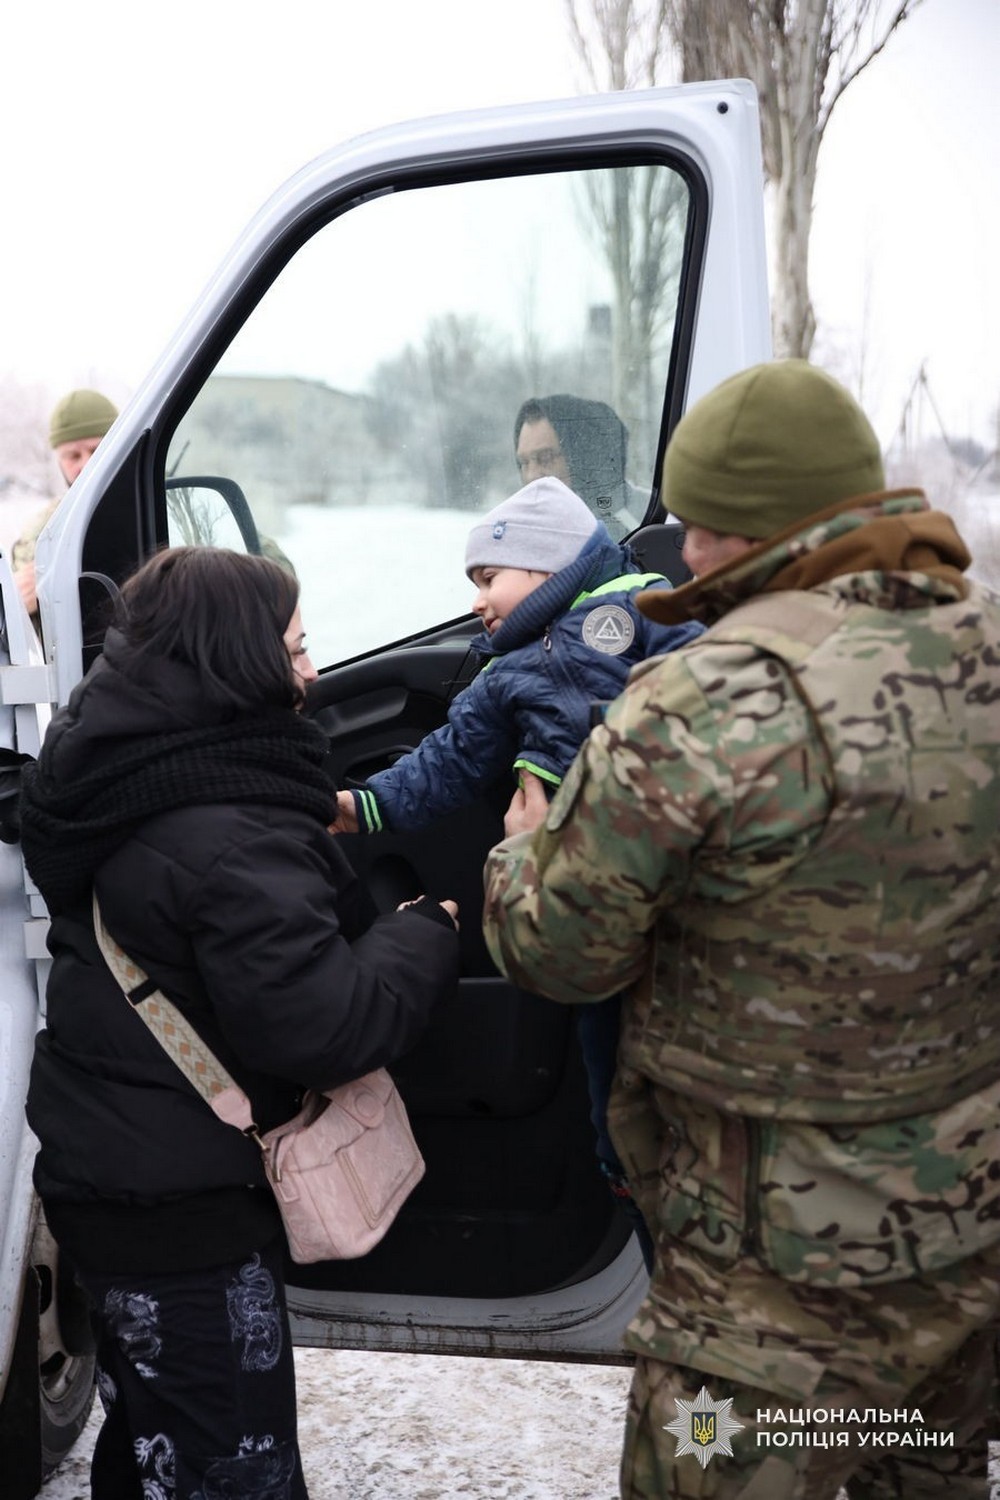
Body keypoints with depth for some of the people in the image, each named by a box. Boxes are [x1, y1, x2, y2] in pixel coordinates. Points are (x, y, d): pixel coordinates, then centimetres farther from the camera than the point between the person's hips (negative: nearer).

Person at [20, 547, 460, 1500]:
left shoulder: (117, 776, 3)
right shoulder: (230, 837, -28)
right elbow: (324, 1027, -31)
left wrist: (313, 823, 9)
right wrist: (431, 930, -16)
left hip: (106, 1180, 10)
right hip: (184, 1219, -9)